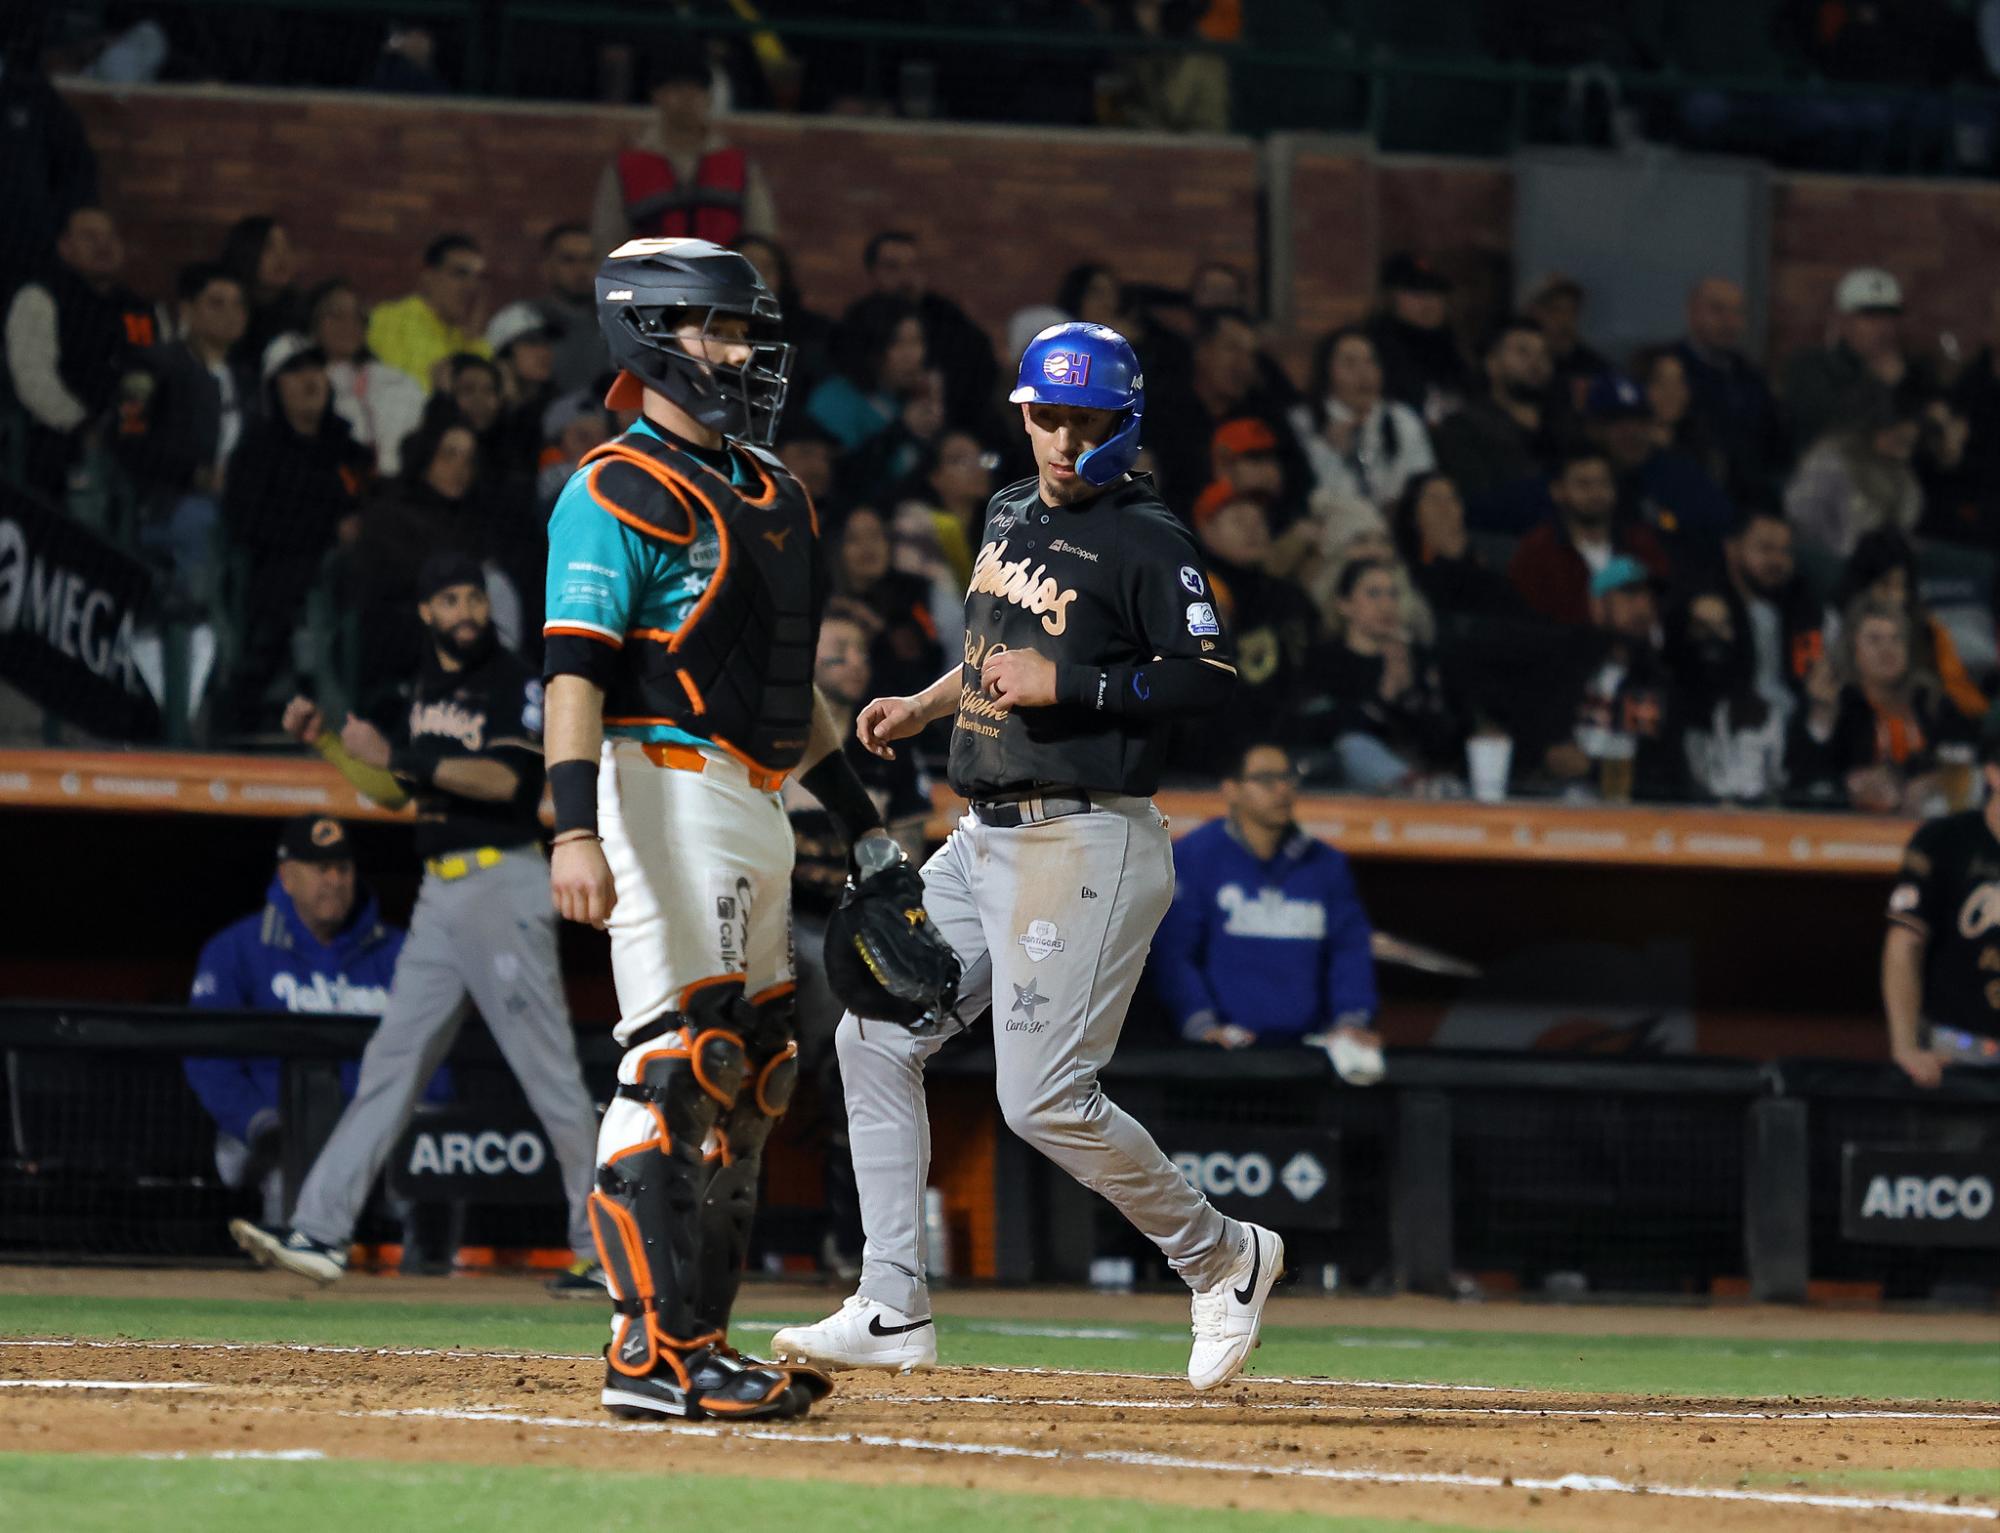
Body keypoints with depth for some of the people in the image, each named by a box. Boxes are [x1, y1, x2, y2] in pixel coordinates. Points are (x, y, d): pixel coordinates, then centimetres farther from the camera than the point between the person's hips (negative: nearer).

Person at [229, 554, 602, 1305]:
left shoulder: (517, 686, -7)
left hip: (503, 884, -8)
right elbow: (395, 791, 22)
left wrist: (400, 757, -24)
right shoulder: (427, 690, 16)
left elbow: (504, 779, -21)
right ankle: (320, 1229, 1)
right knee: (391, 1059, 3)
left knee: (548, 1068, -6)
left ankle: (604, 1244, 0)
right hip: (440, 896, 8)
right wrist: (324, 742, 10)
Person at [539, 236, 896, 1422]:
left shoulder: (767, 491, 19)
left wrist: (861, 820, 23)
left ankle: (698, 1341, 13)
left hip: (756, 806, 9)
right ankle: (653, 1354, -12)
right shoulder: (620, 490, -8)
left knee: (749, 1077, 9)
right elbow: (577, 667, -17)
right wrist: (576, 827, -28)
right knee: (677, 1066, -12)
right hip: (668, 792, -9)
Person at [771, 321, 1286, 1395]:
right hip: (984, 838, 9)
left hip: (1084, 844, -9)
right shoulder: (1010, 514, 15)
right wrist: (922, 705, 17)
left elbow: (1210, 679, -18)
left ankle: (1223, 1256, 9)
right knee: (874, 1039, 3)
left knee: (1043, 1100, -12)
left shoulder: (1144, 539, -11)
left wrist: (1064, 684, -20)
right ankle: (892, 1312, 5)